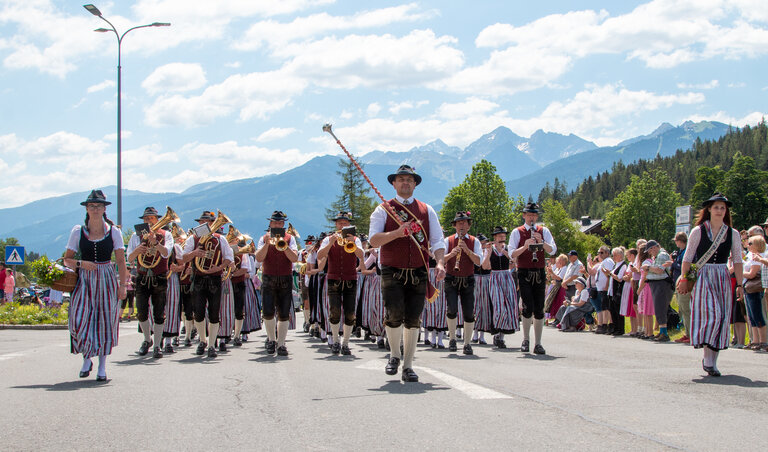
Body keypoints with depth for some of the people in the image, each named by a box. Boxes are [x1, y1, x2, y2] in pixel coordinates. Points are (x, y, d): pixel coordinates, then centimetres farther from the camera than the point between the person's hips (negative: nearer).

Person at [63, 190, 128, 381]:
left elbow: (121, 261, 1)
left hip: (106, 280, 0)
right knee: (80, 320, -12)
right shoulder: (78, 231, 3)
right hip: (84, 280, 0)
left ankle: (102, 366, 10)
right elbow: (67, 259, 7)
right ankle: (86, 358, 11)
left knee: (105, 320, 0)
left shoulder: (113, 231, 2)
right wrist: (81, 263, -13)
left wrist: (122, 285, -8)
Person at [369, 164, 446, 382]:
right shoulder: (383, 210, 5)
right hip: (392, 272, -2)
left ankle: (408, 366, 11)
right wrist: (397, 233, -22)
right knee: (394, 315, -15)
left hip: (419, 273, 2)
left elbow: (437, 241, 7)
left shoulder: (427, 211, 13)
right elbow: (373, 240, -7)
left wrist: (440, 263, -10)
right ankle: (395, 355, 11)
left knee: (413, 320, 1)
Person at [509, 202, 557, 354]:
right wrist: (525, 246, -21)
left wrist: (541, 242, -19)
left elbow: (553, 251, -2)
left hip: (539, 273, 2)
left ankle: (538, 344, 7)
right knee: (528, 307, -12)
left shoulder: (544, 231, 10)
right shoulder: (517, 232, 4)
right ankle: (526, 340, 4)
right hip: (524, 273, -2)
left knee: (539, 309, 2)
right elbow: (512, 254, -5)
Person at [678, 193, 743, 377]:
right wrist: (684, 279, -4)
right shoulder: (698, 231, 0)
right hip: (702, 277, -3)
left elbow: (737, 261, 8)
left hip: (722, 279, 3)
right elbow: (688, 258, 2)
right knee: (710, 315, -16)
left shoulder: (732, 234, 7)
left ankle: (712, 360, 9)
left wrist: (740, 284, 2)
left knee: (721, 318, 0)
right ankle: (708, 360, -11)